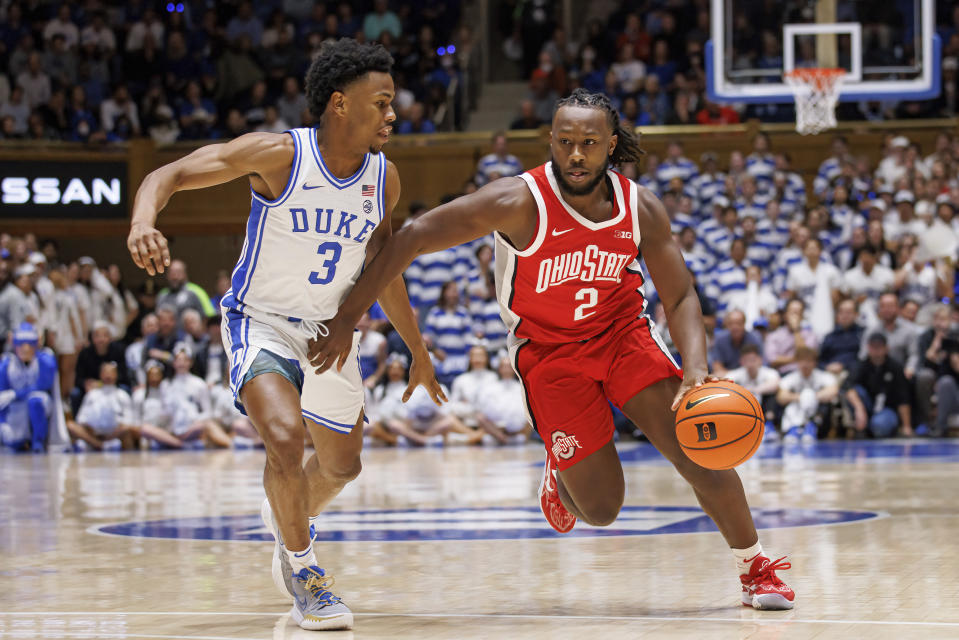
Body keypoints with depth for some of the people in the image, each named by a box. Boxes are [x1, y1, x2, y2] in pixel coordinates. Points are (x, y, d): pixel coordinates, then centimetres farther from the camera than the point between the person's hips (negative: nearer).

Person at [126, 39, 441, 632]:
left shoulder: (384, 178, -7)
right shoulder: (279, 155, -23)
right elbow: (169, 175, -23)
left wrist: (419, 350, 17)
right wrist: (144, 223, -45)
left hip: (331, 330, 6)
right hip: (263, 322, -6)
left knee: (342, 465, 19)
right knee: (285, 436, -30)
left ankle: (288, 518, 54)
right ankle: (303, 569, -8)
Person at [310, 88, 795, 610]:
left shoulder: (641, 209, -12)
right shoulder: (519, 203, -24)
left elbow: (680, 297, -5)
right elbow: (412, 239, -21)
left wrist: (695, 370, -24)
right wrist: (345, 319, -23)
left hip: (623, 333, 3)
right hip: (549, 352, -3)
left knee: (702, 454, -12)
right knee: (600, 510, -3)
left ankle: (756, 569, 9)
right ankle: (559, 473, 34)